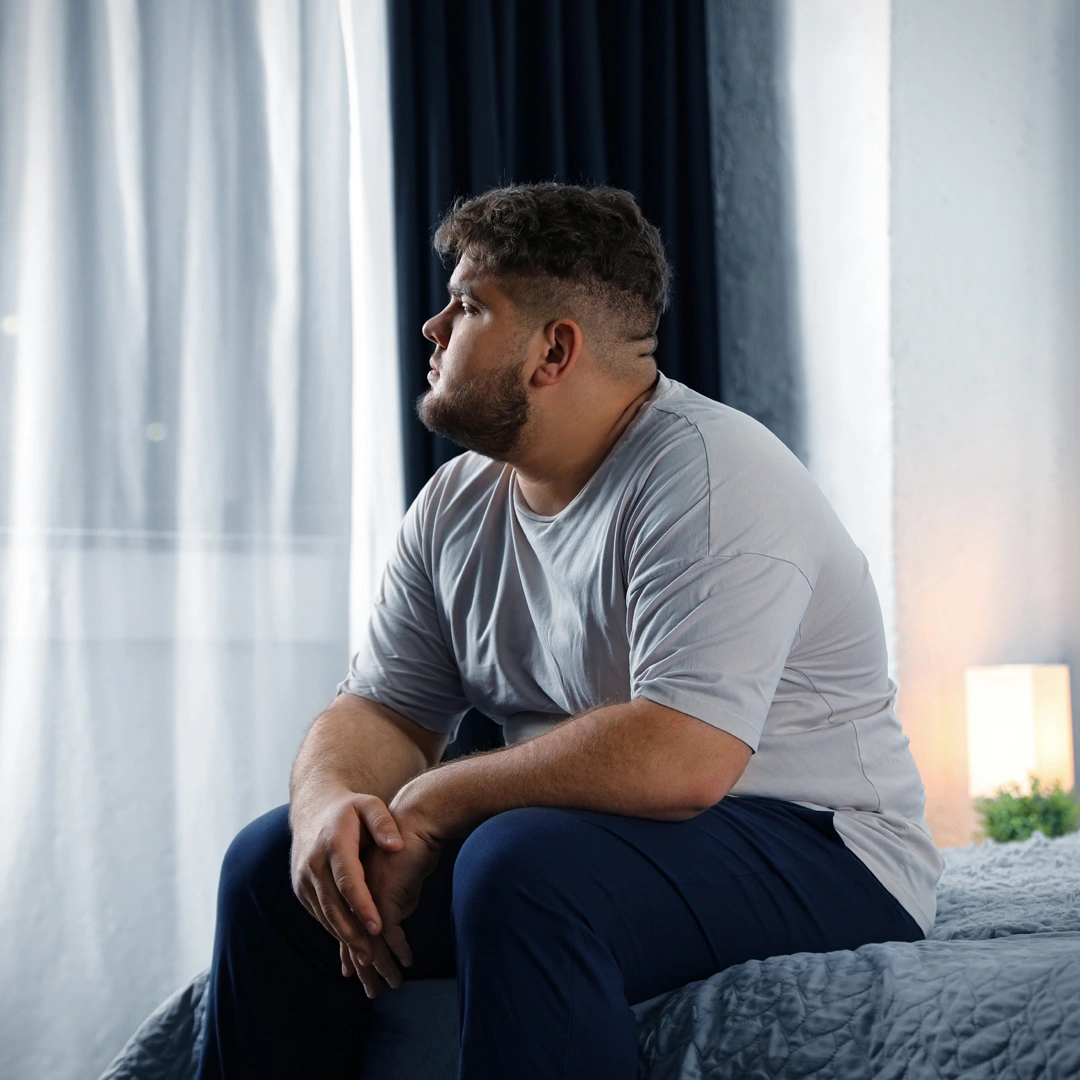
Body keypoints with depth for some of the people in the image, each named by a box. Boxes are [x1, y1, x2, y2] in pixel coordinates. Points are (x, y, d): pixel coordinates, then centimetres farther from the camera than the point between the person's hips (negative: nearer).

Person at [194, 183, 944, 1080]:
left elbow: (678, 758, -31)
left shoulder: (708, 475, -20)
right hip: (593, 835, 8)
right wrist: (330, 802, -17)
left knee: (523, 864, -35)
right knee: (278, 861, 0)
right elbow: (383, 710, 8)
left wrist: (426, 803, -20)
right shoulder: (457, 504, 7)